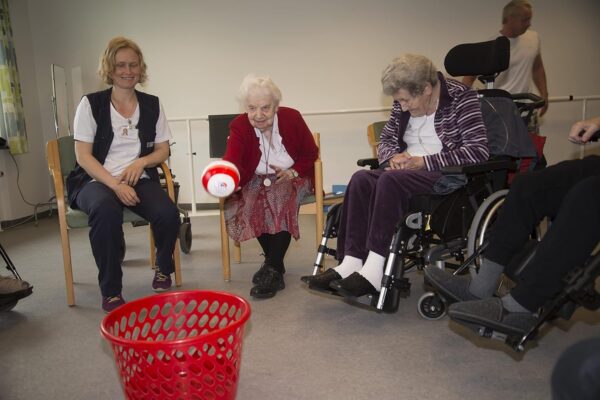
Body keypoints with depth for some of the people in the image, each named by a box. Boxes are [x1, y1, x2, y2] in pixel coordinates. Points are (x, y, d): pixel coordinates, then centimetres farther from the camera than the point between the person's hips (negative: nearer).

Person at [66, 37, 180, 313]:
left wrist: (142, 161, -10)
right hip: (96, 180, -2)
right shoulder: (91, 104, 1)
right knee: (106, 210, -37)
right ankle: (111, 291, -18)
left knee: (168, 214, -28)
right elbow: (83, 156, -4)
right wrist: (115, 184, -18)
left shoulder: (152, 105, 9)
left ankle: (164, 269, 5)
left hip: (139, 179, 2)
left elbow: (162, 150, 13)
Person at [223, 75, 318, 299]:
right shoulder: (239, 127, -10)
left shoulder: (292, 118, -8)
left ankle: (272, 269, -25)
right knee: (252, 204, -31)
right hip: (256, 181, 1)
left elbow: (311, 154, 2)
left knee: (283, 199, -33)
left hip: (291, 179, -1)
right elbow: (232, 161, -28)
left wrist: (293, 172, -17)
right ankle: (275, 263, -13)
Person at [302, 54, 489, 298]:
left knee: (391, 181, -33)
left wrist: (422, 161, -20)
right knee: (361, 180, -22)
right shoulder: (404, 105, 10)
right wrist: (394, 157, -7)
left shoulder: (460, 98, -7)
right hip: (409, 171, 6)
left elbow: (479, 151, -16)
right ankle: (350, 266, -29)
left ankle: (374, 272, -33)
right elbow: (386, 141, 18)